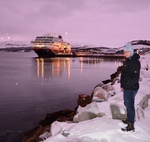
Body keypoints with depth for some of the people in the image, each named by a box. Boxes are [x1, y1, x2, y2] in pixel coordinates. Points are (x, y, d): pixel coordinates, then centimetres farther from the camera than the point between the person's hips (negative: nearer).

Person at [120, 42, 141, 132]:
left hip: (132, 88, -9)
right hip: (126, 87, 9)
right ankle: (130, 119, 34)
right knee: (127, 104, 18)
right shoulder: (127, 61, 11)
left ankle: (131, 126, 7)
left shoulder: (135, 61, -15)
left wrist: (126, 85, -15)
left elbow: (135, 77, -18)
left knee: (130, 105, -3)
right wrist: (122, 85, 7)